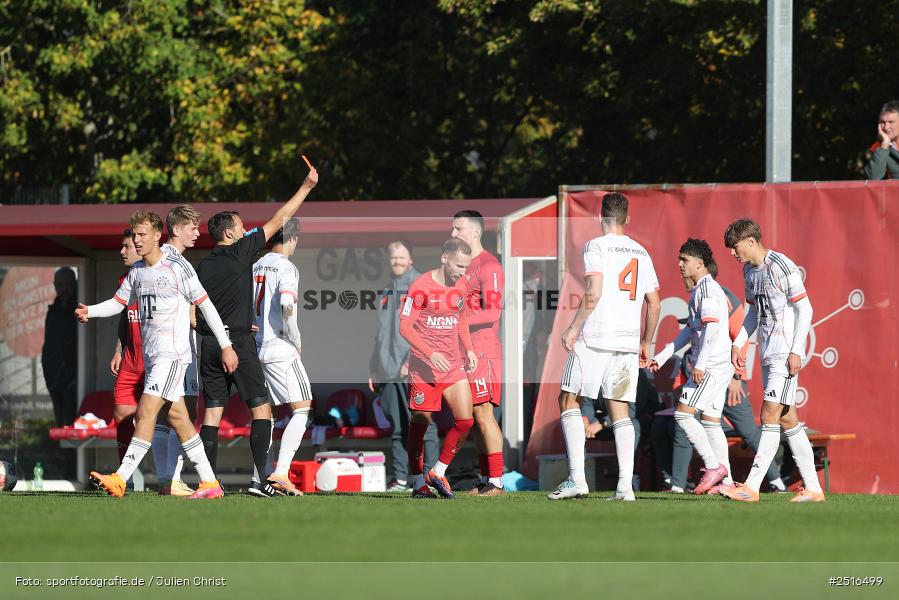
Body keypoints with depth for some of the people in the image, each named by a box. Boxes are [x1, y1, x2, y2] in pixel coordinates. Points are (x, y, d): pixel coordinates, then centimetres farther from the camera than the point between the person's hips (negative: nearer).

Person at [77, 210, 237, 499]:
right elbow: (118, 303, 19)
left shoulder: (177, 267, -9)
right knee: (177, 416, 8)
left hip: (172, 352, -8)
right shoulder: (136, 271, 13)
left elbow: (206, 305, -7)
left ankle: (120, 479, -21)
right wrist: (89, 311, -2)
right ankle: (210, 483, 12)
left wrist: (225, 346, -8)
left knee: (145, 412, -15)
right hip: (150, 353, 8)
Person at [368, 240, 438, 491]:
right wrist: (374, 369, 16)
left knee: (423, 424, -6)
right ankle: (400, 477, 10)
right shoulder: (387, 291, 19)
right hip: (388, 372, 7)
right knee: (397, 428, 7)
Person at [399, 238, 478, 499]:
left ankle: (438, 473, 10)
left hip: (453, 365, 6)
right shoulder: (421, 287, -13)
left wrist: (469, 349, 12)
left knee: (465, 421, -4)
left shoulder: (462, 285, 7)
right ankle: (418, 482, 9)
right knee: (420, 422, -1)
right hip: (424, 366, -6)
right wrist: (431, 354, -22)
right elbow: (404, 326, -14)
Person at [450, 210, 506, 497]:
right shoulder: (463, 265, 18)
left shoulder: (488, 266, -10)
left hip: (483, 351, -9)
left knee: (483, 414, -10)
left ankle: (496, 483, -10)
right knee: (475, 418, 8)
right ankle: (485, 480, 11)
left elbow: (492, 312, -18)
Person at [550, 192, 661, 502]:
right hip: (628, 342, 5)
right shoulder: (641, 253, 14)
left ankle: (577, 478, -6)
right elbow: (654, 303, 14)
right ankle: (625, 485, -4)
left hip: (595, 337, -5)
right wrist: (646, 343, 23)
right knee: (619, 409, 7)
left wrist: (574, 328, -8)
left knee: (568, 400, 5)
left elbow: (594, 293, -15)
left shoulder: (596, 246, -3)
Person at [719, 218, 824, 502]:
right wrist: (738, 344, 14)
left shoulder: (783, 267, -13)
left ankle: (751, 487, -19)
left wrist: (796, 351, -17)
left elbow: (804, 309, -13)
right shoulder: (749, 270, 14)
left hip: (786, 353, -9)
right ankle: (813, 488, 11)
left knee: (770, 415, -14)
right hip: (768, 354, 9)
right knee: (787, 420, 8)